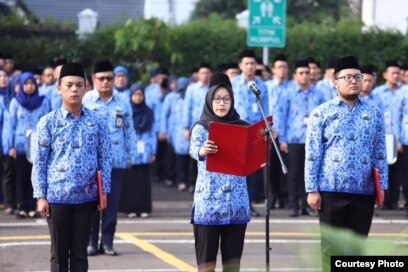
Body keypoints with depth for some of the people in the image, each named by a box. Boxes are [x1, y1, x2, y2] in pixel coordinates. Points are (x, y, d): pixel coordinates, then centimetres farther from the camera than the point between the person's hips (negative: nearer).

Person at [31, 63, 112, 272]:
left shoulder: (97, 122, 2)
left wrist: (104, 191, -1)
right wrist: (40, 196, -5)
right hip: (57, 196, -1)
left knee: (80, 252, 8)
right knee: (59, 252, 6)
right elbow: (39, 162, -1)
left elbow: (105, 159, 5)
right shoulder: (48, 122, -1)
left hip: (87, 196, 1)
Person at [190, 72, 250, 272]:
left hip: (236, 203, 3)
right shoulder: (201, 128, 0)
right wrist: (202, 151, -43)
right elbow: (193, 150, -19)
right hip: (208, 202, -3)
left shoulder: (242, 127, 9)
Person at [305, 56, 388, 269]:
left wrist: (382, 185, 2)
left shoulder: (374, 114, 9)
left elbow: (380, 154, 9)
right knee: (331, 245, 2)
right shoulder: (322, 113, 1)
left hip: (364, 191, 2)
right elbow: (312, 155, -2)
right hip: (331, 190, -2)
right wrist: (312, 189, -7)